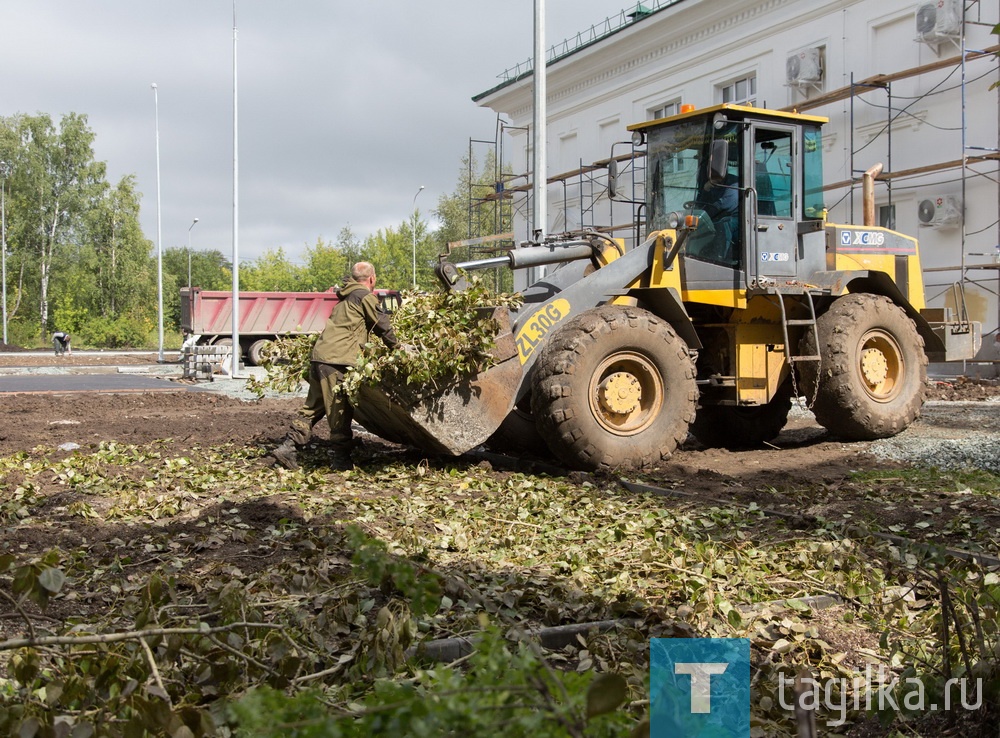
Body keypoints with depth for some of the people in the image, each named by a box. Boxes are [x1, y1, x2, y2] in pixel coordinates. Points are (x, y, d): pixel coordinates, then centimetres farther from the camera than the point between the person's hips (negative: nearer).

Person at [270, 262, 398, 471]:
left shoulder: (346, 298, 25)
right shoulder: (364, 296, -2)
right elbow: (381, 324, 0)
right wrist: (396, 347, 15)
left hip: (319, 355, 9)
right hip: (337, 360, -9)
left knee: (313, 406, 13)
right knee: (340, 410, -2)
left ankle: (288, 446, 9)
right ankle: (342, 458, 4)